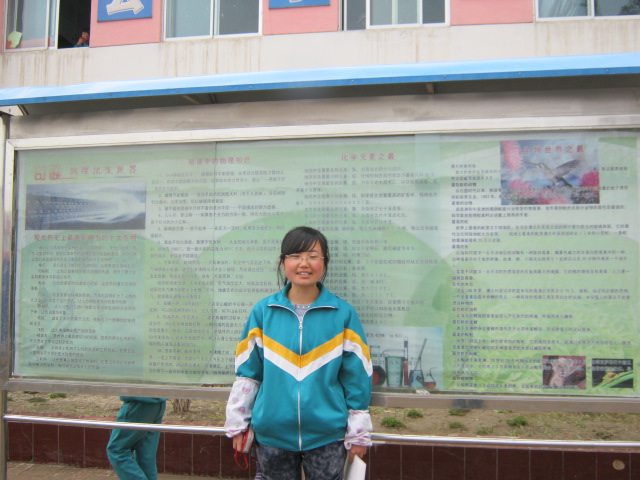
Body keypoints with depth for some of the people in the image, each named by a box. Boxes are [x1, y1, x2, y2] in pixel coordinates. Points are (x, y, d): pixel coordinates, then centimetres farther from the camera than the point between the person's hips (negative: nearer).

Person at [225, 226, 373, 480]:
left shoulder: (343, 313, -5)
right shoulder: (262, 311, -2)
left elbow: (356, 376, -1)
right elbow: (247, 371, 5)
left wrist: (358, 434, 0)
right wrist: (237, 424, 5)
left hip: (327, 437, -1)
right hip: (272, 434, 1)